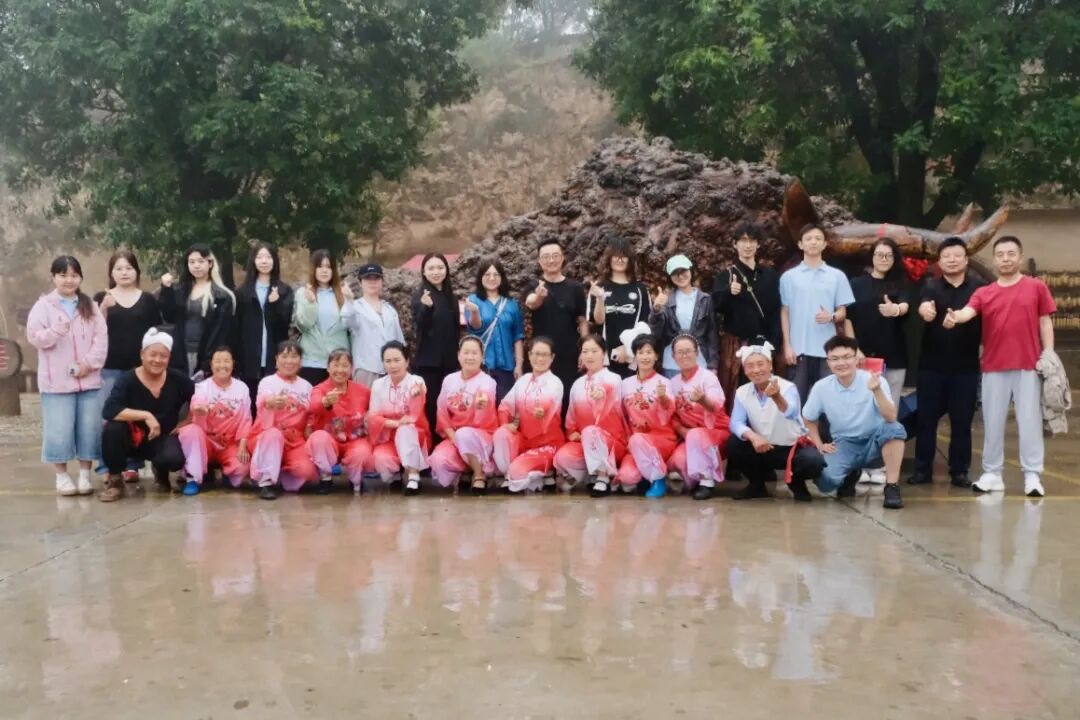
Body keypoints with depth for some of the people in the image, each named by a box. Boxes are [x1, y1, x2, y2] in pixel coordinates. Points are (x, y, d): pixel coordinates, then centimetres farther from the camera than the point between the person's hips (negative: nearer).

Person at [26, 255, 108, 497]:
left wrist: (89, 363, -10)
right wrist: (57, 330, -25)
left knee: (89, 428, 5)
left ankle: (85, 475, 15)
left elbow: (101, 337, 3)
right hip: (57, 381, -2)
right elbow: (34, 337, -6)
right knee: (59, 429, 0)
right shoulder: (43, 305, 2)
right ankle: (61, 476, 12)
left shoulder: (90, 305, 10)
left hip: (88, 379, 3)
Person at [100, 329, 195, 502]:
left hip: (163, 438, 1)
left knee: (174, 459, -32)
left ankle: (161, 471, 11)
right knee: (112, 428, -33)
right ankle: (114, 480, -9)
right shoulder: (128, 380, -13)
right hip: (133, 437, -1)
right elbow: (109, 411, -28)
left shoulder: (178, 379, -6)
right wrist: (146, 415, -33)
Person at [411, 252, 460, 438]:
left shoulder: (450, 296, 12)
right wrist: (426, 306, -38)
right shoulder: (420, 295, -4)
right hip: (428, 360, -5)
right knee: (430, 405, -8)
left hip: (449, 359, 5)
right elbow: (420, 324, -19)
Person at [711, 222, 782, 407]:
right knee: (731, 391, -5)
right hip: (734, 342, -2)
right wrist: (729, 292, -30)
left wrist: (774, 340, -2)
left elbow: (776, 310, 9)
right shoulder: (726, 275, 4)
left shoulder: (769, 275, 11)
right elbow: (717, 305, -10)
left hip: (761, 343, 2)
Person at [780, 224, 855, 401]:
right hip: (799, 349, 0)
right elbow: (785, 313, 5)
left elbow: (843, 312, 7)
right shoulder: (788, 277, 5)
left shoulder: (837, 276, 6)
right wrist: (787, 345, -2)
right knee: (798, 397, 3)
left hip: (827, 350, 0)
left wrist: (831, 317, -17)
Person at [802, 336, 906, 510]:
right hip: (844, 444, 2)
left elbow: (891, 418, -30)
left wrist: (877, 391, -42)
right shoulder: (821, 387, -9)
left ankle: (891, 487, -20)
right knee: (826, 481, -26)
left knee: (894, 428, -35)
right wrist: (819, 445, 0)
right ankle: (850, 475, 13)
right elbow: (809, 419, 10)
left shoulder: (874, 380, -17)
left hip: (874, 442, -2)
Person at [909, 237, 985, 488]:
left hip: (966, 366, 0)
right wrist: (925, 309, -45)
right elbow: (924, 305, -21)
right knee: (927, 419, 4)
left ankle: (960, 470, 14)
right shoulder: (931, 286, 1)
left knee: (962, 421, 4)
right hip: (932, 364, 0)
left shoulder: (979, 287, 3)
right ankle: (923, 469, 13)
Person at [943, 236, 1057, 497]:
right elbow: (967, 311, -11)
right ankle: (992, 474, 12)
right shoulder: (984, 293, 6)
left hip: (1028, 366, -1)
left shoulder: (1037, 287, 5)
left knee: (1030, 421, 1)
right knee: (993, 422, 5)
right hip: (994, 368, 1)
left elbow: (1045, 323, 5)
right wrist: (953, 317, -35)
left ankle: (1032, 475, 7)